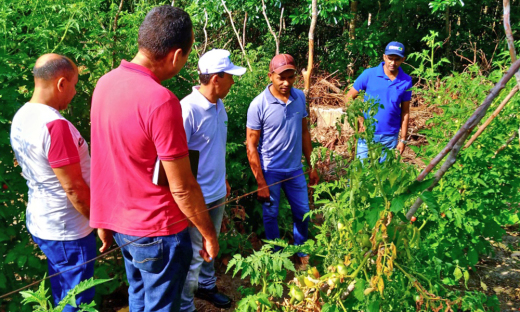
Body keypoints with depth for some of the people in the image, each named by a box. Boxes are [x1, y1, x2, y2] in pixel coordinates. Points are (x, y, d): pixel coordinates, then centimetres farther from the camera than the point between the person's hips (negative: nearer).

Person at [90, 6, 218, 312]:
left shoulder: (105, 82, -2)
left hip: (120, 220, 8)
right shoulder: (161, 101, -28)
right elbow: (182, 188, -23)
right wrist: (209, 234, -8)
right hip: (157, 230, -7)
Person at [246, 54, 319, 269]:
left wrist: (312, 165, 8)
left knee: (302, 213, 15)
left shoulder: (300, 97, -4)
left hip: (295, 169, 4)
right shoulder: (259, 105, -18)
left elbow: (304, 132, 7)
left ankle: (301, 253, 38)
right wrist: (261, 183, -14)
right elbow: (251, 146, -14)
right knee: (271, 215, 13)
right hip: (270, 171, -4)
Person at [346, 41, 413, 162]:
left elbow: (405, 112, 5)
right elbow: (349, 97, -1)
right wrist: (359, 119, -12)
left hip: (390, 137, 2)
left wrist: (403, 139, 4)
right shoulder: (369, 74, -6)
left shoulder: (406, 81, 0)